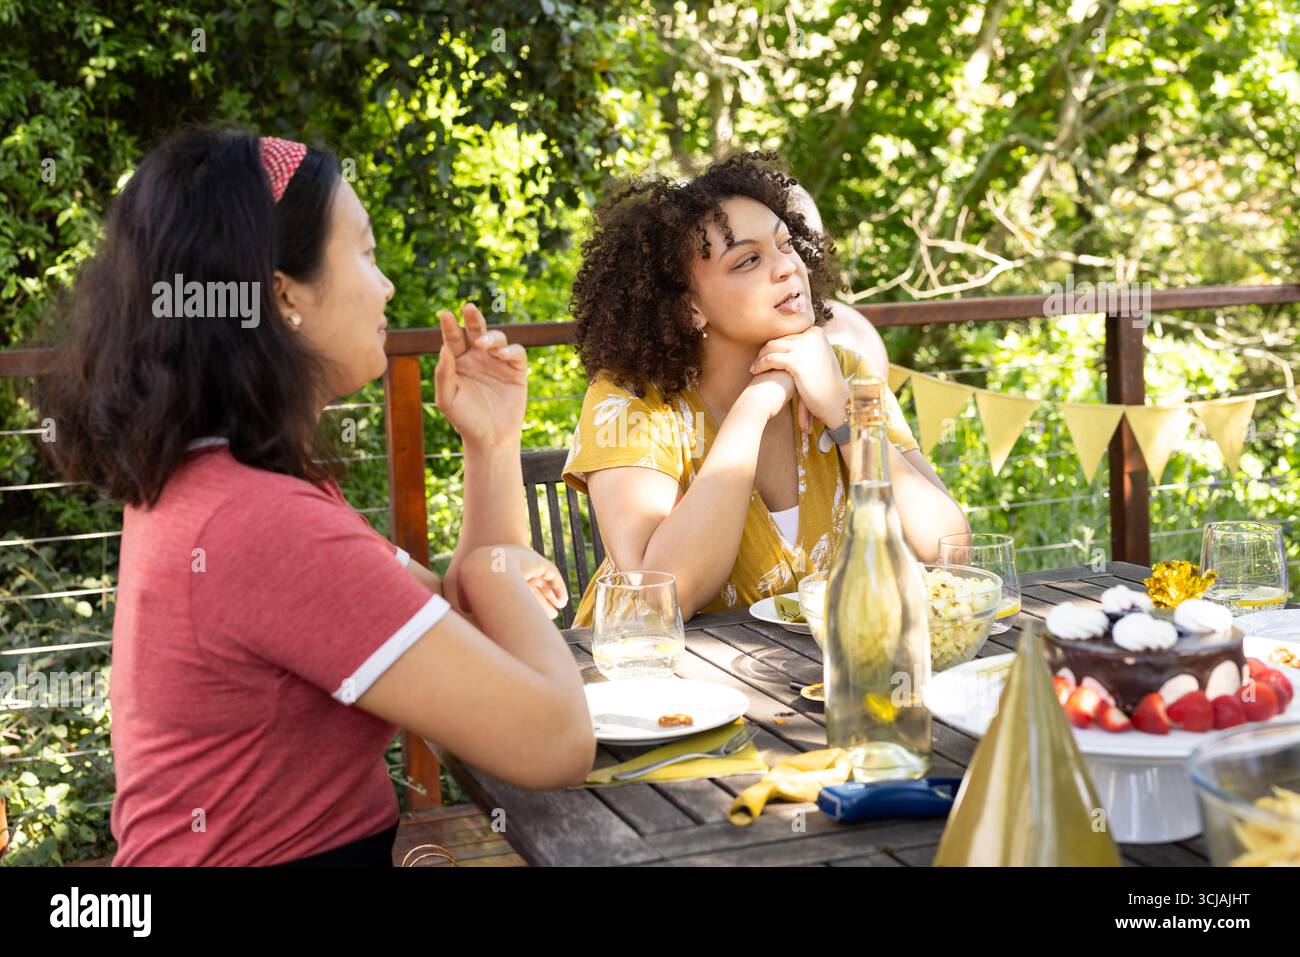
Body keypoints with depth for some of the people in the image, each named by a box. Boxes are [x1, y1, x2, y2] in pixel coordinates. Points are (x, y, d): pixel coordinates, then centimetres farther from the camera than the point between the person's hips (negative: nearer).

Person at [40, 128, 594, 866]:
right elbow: (553, 742, -26)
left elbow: (468, 632, 8)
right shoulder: (261, 524, -26)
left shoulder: (216, 479, 6)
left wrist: (493, 446, -4)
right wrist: (491, 570, -9)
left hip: (329, 840, 9)